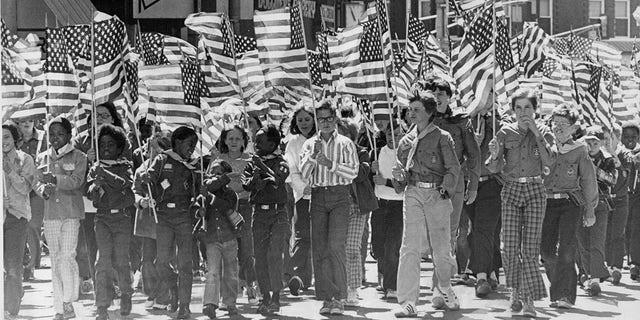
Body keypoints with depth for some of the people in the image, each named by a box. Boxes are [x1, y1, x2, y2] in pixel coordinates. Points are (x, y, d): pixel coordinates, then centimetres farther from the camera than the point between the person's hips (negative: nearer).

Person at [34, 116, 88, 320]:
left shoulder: (78, 157, 3)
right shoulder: (42, 158, 14)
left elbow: (76, 181, -10)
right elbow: (37, 182, 8)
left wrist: (55, 180, -22)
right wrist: (44, 189, -14)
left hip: (72, 213, -4)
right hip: (50, 214, 4)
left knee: (67, 256, -16)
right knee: (55, 260, 4)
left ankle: (68, 302, -5)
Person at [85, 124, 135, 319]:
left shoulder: (125, 166, 6)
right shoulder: (95, 168, 10)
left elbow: (126, 184, -14)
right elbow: (90, 195, 0)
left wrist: (106, 175, -25)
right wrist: (96, 185, -21)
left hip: (123, 217, -1)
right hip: (102, 217, 1)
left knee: (121, 261, -2)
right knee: (103, 261, -10)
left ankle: (126, 293, 27)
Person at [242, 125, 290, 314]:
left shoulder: (279, 161, 4)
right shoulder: (251, 163, 13)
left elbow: (279, 179, -15)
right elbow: (246, 185, -1)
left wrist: (262, 166, -15)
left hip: (278, 214, -3)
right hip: (259, 213, 3)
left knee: (275, 254, -11)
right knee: (260, 257, 1)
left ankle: (276, 297, -8)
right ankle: (265, 296, 8)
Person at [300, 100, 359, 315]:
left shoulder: (345, 144, 7)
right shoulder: (310, 144, 14)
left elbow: (353, 171, -4)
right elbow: (303, 174, 4)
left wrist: (330, 164, -13)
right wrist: (313, 155, -10)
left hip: (339, 196, -3)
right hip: (318, 197, 3)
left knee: (336, 246, -14)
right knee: (319, 249, -1)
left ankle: (339, 297, -11)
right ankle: (326, 298, 4)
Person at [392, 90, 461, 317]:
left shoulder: (442, 137, 0)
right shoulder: (406, 140, 12)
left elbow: (453, 169, -4)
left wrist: (444, 190, -17)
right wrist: (400, 175, -2)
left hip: (437, 195, -2)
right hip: (413, 194, 2)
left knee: (441, 248, 5)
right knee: (410, 248, -8)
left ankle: (443, 292, 29)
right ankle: (408, 302, -11)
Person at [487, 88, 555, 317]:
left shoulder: (543, 132, 4)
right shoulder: (505, 133, 4)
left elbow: (549, 161, -12)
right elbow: (495, 168, 1)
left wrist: (537, 133, -15)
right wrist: (494, 154, -21)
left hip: (535, 191, -1)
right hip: (511, 190, 1)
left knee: (530, 248, -6)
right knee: (510, 246, -6)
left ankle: (529, 300, -4)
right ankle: (515, 291, 14)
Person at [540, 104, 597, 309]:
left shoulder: (579, 150, 3)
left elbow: (588, 181, 8)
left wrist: (589, 210, 7)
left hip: (571, 202, -3)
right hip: (547, 202, 3)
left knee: (566, 250, -12)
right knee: (546, 250, -2)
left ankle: (565, 296, -10)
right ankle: (558, 289, 18)